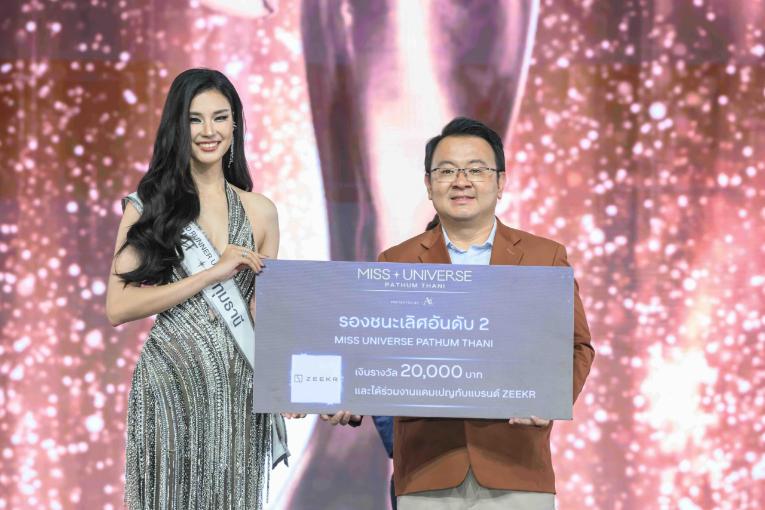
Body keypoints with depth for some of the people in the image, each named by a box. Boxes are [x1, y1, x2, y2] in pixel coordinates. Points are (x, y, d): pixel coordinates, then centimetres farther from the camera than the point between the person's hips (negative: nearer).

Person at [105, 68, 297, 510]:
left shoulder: (260, 211, 9)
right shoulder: (149, 206, 1)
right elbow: (118, 307, -9)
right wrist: (212, 274, -13)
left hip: (239, 387, 3)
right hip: (171, 385, -2)